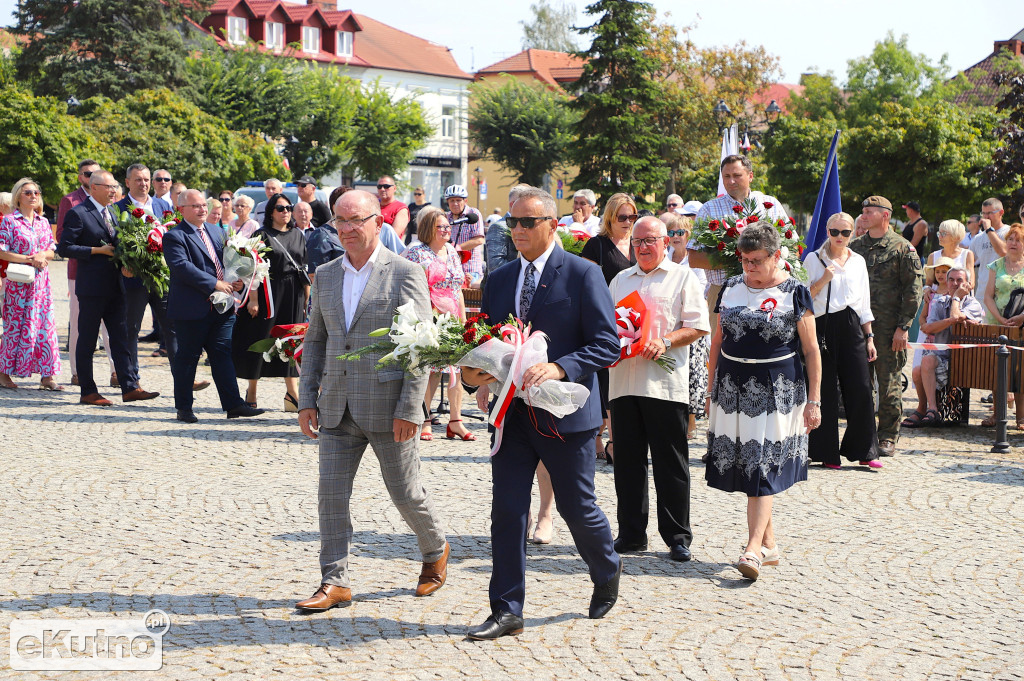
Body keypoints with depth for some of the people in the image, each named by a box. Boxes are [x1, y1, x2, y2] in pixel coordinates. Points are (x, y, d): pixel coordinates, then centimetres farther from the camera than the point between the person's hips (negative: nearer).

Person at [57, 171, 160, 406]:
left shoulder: (112, 212, 15)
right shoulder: (78, 214, -8)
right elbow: (64, 248, -12)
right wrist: (97, 250, -16)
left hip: (115, 287, 7)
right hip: (91, 287, -7)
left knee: (120, 338, 6)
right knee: (87, 340, 2)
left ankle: (129, 388, 7)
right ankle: (87, 392, 9)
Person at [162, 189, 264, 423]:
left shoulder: (217, 231, 17)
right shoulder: (174, 237, -7)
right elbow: (182, 267, -19)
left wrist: (235, 280, -3)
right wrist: (215, 284, -23)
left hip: (221, 307, 6)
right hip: (191, 309, -6)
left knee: (222, 354, 6)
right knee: (187, 357, 3)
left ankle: (233, 404, 7)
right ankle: (183, 408, 12)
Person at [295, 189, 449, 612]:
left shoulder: (406, 274, -7)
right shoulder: (325, 275, 10)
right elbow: (315, 340, 16)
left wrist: (409, 409, -15)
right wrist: (307, 399, 8)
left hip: (388, 405, -5)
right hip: (338, 407, 5)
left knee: (405, 492, 6)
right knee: (332, 492, 0)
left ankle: (436, 551, 33)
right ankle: (335, 582, 9)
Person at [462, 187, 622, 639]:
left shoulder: (583, 275, -6)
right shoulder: (500, 280, 11)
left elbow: (607, 345, -11)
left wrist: (558, 368, -25)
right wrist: (472, 373, -8)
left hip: (566, 414, -4)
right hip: (513, 413, 5)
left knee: (577, 508, 8)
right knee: (506, 511, 1)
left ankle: (607, 576, 36)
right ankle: (507, 611, 9)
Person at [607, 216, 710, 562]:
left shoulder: (683, 277, 5)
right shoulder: (620, 280, 20)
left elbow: (698, 326, -2)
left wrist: (665, 342, -17)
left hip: (665, 385, -5)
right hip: (623, 382, 5)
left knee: (671, 464, -2)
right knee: (628, 461, 7)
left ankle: (678, 537, 5)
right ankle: (631, 534, 15)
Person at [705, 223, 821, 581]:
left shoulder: (795, 293, -4)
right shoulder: (731, 288, 9)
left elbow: (811, 351, -3)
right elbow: (718, 341, 15)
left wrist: (814, 400, -6)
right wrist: (711, 389, 13)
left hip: (776, 390, -5)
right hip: (733, 388, 5)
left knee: (762, 468, -11)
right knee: (744, 465, 7)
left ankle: (753, 549, -15)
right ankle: (770, 544, 18)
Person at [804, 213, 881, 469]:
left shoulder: (858, 261, 14)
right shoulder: (814, 259, 4)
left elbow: (864, 303, 16)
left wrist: (869, 337, 12)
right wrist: (823, 280, -13)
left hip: (851, 327, 3)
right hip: (824, 327, -3)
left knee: (860, 387, -4)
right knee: (825, 390, -2)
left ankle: (863, 451, 5)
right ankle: (827, 453, 7)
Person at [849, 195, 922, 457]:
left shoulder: (902, 248, -3)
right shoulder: (855, 247, 11)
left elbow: (913, 290, -5)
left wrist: (903, 327, -11)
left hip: (889, 327, -4)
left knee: (889, 383, 0)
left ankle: (888, 438, 8)